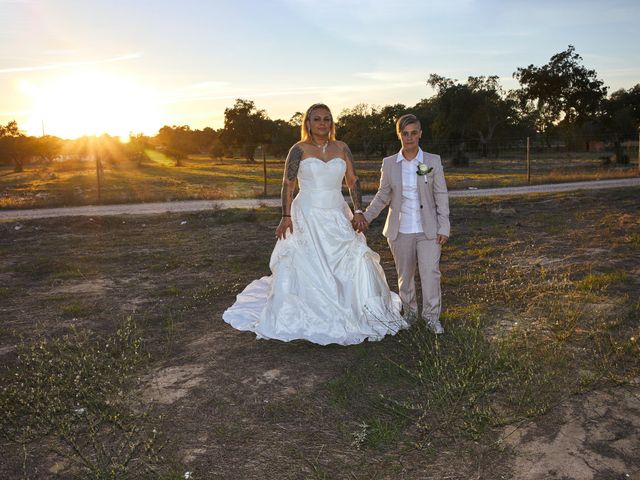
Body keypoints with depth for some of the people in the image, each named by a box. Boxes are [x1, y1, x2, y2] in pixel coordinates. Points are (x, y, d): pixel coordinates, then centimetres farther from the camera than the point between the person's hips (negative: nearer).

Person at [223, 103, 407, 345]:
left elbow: (353, 181, 10)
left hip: (337, 217, 3)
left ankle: (362, 312, 15)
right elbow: (287, 185, -4)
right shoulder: (299, 149, -3)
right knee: (306, 268, 3)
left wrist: (358, 210, -1)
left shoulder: (342, 148, 7)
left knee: (354, 260, -3)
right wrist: (286, 217, -11)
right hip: (308, 217, -3)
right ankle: (303, 318, 18)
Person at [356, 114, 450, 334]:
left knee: (431, 273, -6)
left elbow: (441, 196, -1)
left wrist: (444, 227, -5)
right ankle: (409, 313, 30)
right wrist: (366, 217, -4)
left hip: (428, 230, -1)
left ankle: (432, 316, 10)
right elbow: (382, 196, 7)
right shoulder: (389, 163, 2)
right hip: (400, 231, 2)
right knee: (405, 275, 12)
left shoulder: (433, 161, -1)